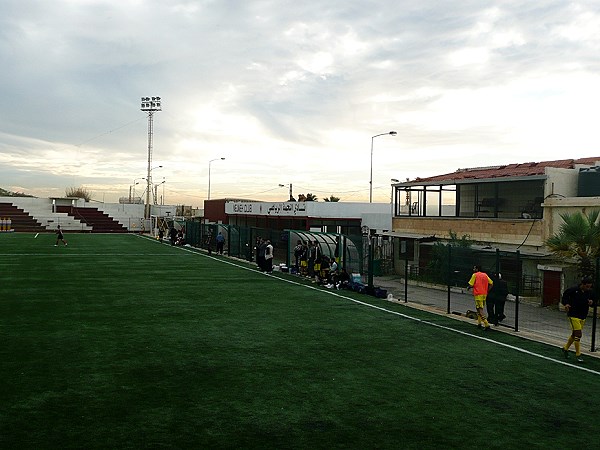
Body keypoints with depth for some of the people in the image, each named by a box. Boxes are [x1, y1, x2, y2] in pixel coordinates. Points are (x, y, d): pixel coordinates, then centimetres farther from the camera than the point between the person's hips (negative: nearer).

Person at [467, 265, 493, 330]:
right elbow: (491, 283, 11)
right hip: (484, 294, 7)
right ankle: (479, 323, 22)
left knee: (480, 310, -7)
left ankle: (486, 324, -17)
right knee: (478, 308, 20)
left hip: (478, 295, -7)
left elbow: (471, 285, -7)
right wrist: (486, 290, 18)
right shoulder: (485, 275, 11)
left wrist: (468, 287, 14)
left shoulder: (475, 275, -5)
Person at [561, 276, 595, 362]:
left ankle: (565, 348, 35)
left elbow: (593, 299, 14)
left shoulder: (589, 292, 0)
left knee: (574, 334, 16)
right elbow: (565, 295, 2)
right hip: (573, 316, -6)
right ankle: (578, 355, -4)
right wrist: (566, 304, -12)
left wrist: (591, 302, -9)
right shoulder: (573, 290, -13)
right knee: (578, 334, -12)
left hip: (583, 317, 6)